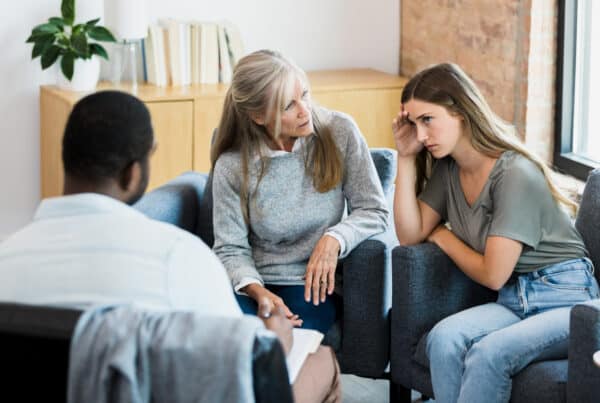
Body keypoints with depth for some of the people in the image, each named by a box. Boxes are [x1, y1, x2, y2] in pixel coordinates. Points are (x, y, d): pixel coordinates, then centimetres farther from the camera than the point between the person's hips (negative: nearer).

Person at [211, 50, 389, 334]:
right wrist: (257, 291, -20)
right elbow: (231, 249, -1)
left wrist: (334, 239, -19)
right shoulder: (232, 167, -5)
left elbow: (374, 211, 0)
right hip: (256, 283, 0)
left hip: (312, 286, 0)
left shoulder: (339, 132, -4)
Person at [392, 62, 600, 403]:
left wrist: (443, 237, 2)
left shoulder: (515, 173, -18)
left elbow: (492, 274, -15)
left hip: (567, 300, -7)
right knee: (444, 338, -25)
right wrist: (406, 159, 1)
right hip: (516, 300, 7)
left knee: (487, 354, -33)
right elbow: (410, 234, 4)